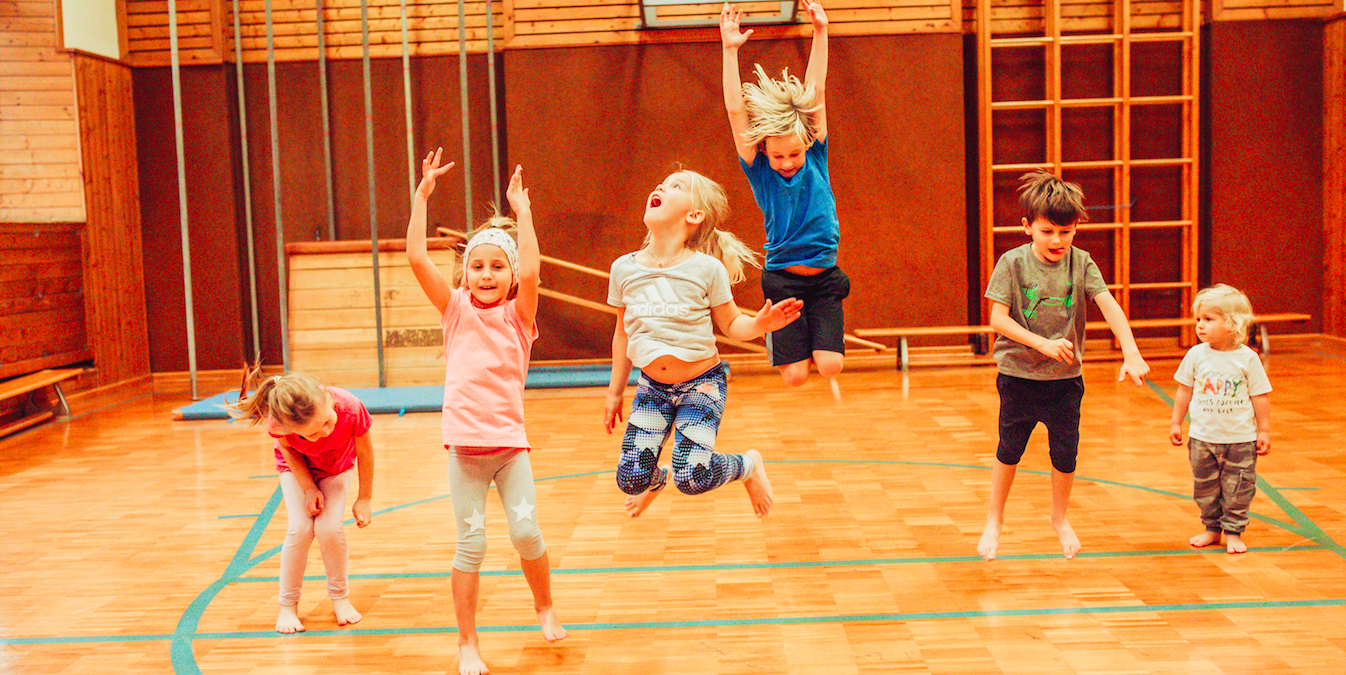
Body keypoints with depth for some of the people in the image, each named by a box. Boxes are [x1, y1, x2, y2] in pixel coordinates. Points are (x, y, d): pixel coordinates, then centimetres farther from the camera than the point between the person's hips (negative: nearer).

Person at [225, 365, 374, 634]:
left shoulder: (351, 409, -42)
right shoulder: (280, 423, -41)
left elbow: (365, 451, -22)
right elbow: (287, 448, -15)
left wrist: (364, 498, -11)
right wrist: (309, 488, -22)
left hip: (338, 467, 0)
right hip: (297, 468, 0)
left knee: (329, 527, -17)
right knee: (300, 528, -17)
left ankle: (340, 596, 7)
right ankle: (288, 605, 4)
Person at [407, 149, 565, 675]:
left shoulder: (518, 315, 1)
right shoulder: (457, 310, 3)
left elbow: (531, 271, -18)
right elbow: (417, 259, -7)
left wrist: (521, 210, -15)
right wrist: (422, 195, -9)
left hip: (511, 441, 0)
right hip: (464, 442, 0)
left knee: (526, 531, -5)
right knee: (471, 544, 1)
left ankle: (544, 607, 25)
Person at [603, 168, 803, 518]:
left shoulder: (707, 269, -13)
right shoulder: (624, 269, -3)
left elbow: (731, 324, -4)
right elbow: (623, 333, 9)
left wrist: (760, 323, -27)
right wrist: (615, 392, 14)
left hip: (702, 383, -3)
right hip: (652, 385, 3)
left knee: (693, 478, -16)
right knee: (630, 480, -6)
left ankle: (748, 465, 16)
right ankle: (657, 477, 32)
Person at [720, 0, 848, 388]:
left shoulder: (815, 159, -1)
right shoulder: (759, 170, -6)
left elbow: (817, 92, -3)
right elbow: (736, 110, -12)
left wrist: (820, 33, -6)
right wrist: (730, 51, -18)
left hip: (825, 278, 2)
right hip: (782, 279, -2)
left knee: (830, 365, -11)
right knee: (794, 375, -6)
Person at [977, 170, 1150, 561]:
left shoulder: (1081, 264, -4)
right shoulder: (1013, 263, -10)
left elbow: (1109, 306, -14)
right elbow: (997, 318, -14)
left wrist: (1131, 353, -27)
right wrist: (1041, 343, -24)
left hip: (1066, 378, 2)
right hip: (1018, 374, -2)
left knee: (1066, 453, 6)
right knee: (1009, 450, 9)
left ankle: (1060, 517, 31)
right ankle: (994, 521, 27)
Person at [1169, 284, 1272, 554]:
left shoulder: (1247, 358, -8)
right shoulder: (1196, 355, -2)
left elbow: (1260, 396, -1)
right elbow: (1185, 390, 7)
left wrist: (1263, 430, 0)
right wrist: (1176, 422, 8)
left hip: (1240, 439, -2)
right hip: (1202, 437, 2)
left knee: (1237, 488, 3)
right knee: (1205, 488, 9)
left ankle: (1233, 532, 17)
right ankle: (1212, 528, 25)